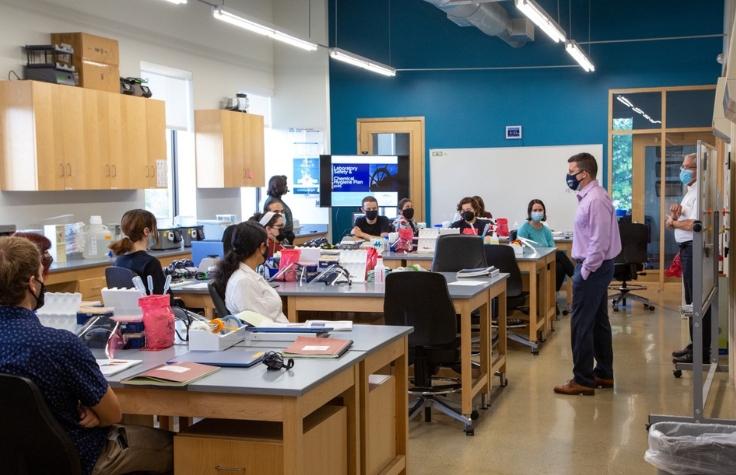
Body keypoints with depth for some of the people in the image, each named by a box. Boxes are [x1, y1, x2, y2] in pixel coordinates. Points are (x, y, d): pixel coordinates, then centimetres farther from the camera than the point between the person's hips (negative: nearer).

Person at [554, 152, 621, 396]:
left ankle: (583, 380, 1)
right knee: (598, 322, 15)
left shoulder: (595, 200, -20)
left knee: (582, 324, -5)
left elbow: (599, 242, -23)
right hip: (596, 267, 10)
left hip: (592, 269, -10)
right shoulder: (589, 196, 11)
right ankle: (604, 374, 24)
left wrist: (584, 271, -18)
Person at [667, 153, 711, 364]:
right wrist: (674, 215, -6)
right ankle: (696, 345, 24)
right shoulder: (690, 193, 18)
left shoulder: (699, 193, -14)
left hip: (694, 249, -10)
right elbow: (674, 221, 16)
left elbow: (694, 224, -23)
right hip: (687, 249, 10)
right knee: (692, 300, 15)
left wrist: (673, 222, -6)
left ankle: (701, 352, -1)